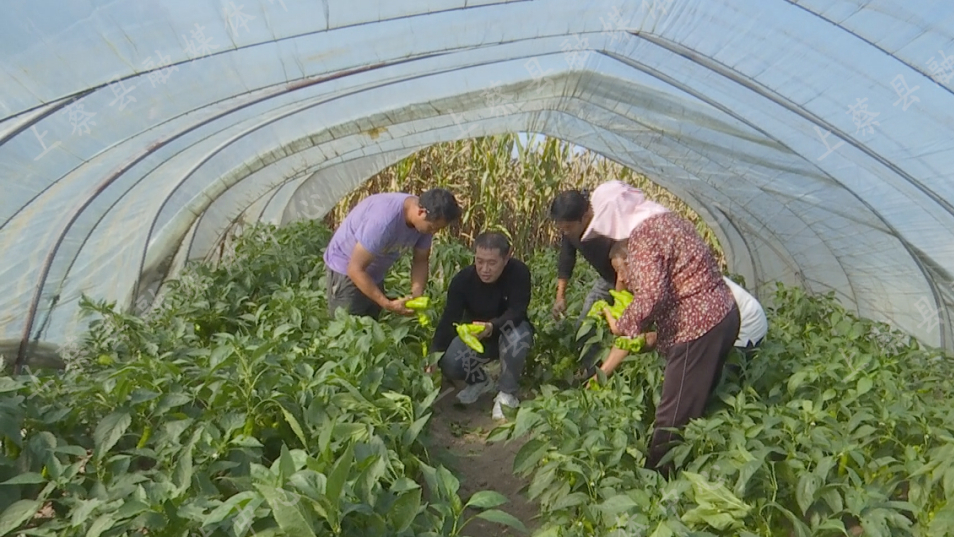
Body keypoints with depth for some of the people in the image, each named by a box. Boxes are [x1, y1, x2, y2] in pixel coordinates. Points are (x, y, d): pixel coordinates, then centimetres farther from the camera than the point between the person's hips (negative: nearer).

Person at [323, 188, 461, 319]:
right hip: (345, 269, -7)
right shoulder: (384, 220, -37)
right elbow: (356, 270, -31)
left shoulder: (425, 221, -16)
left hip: (374, 272, 7)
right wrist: (388, 304, -30)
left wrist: (417, 296, -15)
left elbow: (421, 260, -2)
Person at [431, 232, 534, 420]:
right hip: (475, 336, 2)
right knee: (449, 364, -24)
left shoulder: (519, 272, -26)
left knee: (518, 336, -37)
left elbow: (516, 312, -33)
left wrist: (492, 327, -54)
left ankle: (507, 392, -13)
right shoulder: (462, 279, -22)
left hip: (508, 330, -1)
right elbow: (448, 320, -24)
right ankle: (480, 381, 12)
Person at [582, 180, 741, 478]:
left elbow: (651, 296, -28)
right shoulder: (663, 218, 12)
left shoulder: (643, 234, -18)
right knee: (697, 402, 22)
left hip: (698, 327, -11)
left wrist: (621, 325, -11)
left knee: (673, 416, 3)